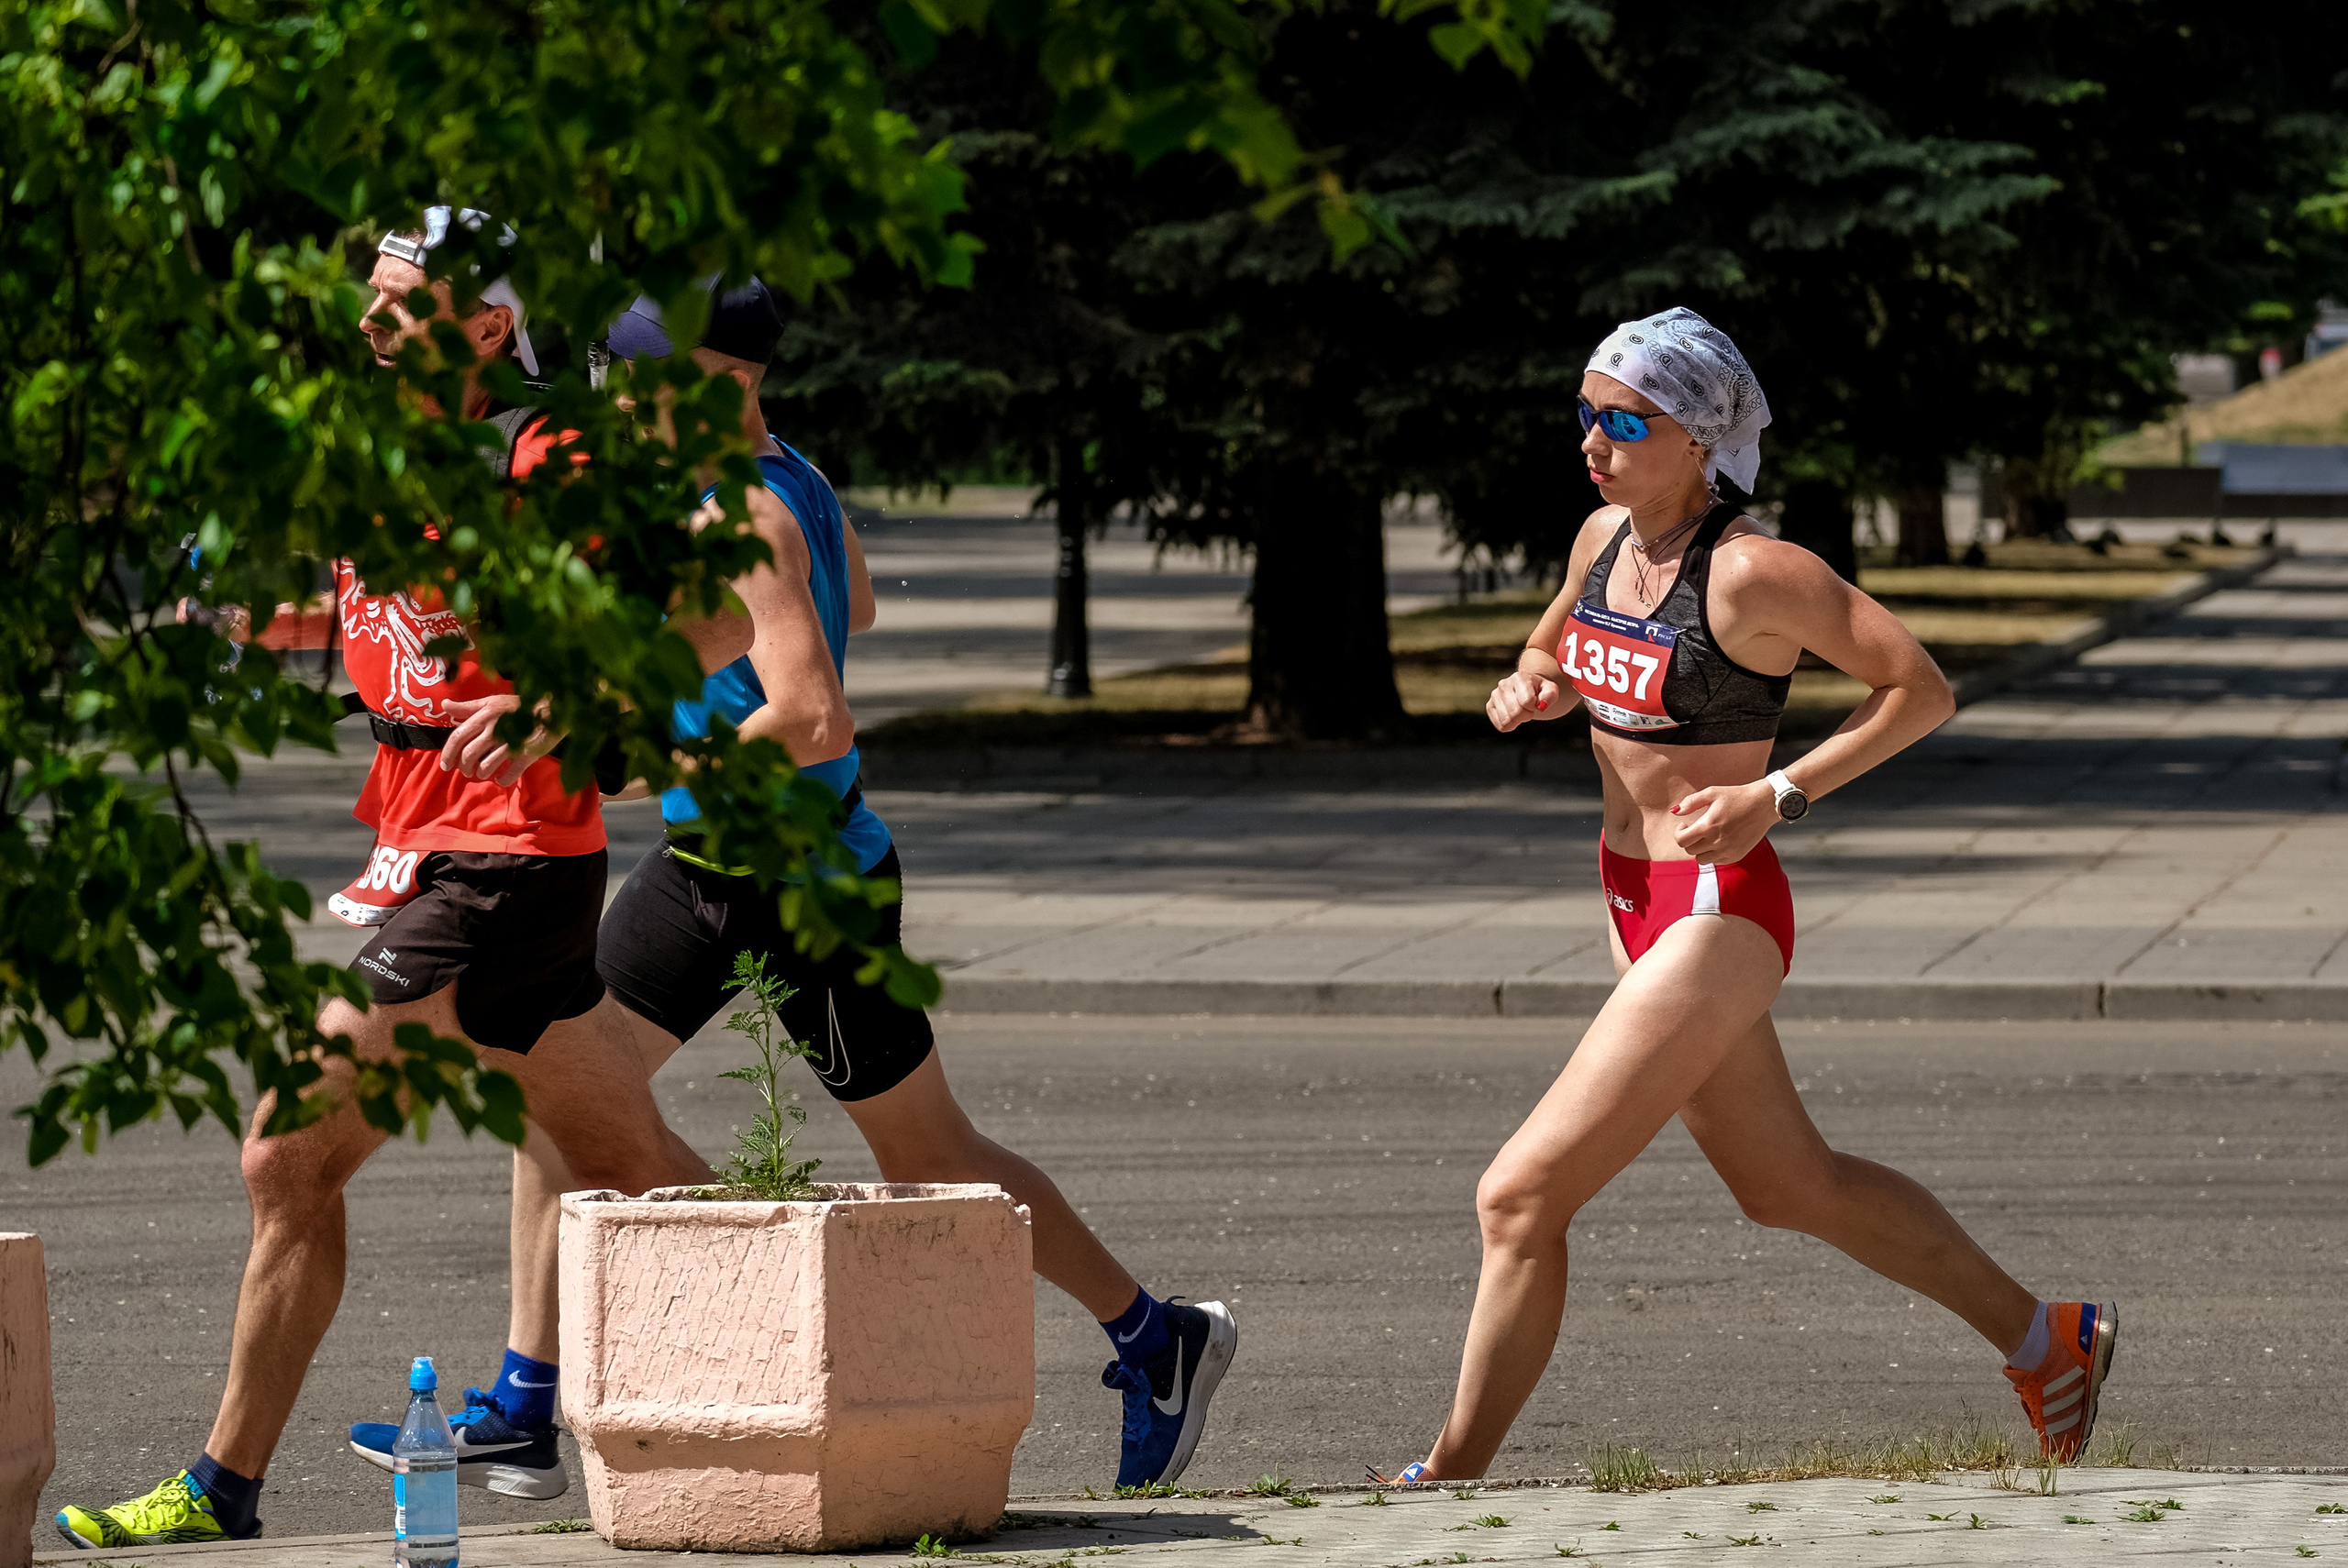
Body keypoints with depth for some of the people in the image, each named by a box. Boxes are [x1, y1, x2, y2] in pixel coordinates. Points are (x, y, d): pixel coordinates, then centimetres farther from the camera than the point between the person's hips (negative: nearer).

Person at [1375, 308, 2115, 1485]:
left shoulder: (1754, 574, -19)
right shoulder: (1605, 537, 3)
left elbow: (1921, 691, -13)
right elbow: (1551, 654, 23)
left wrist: (1781, 794, -21)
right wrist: (1529, 690, -1)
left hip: (1717, 915, -9)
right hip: (1635, 899, 9)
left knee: (1521, 1197, -11)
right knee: (1789, 1186, 22)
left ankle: (1453, 1478, 0)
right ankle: (2043, 1340, 37)